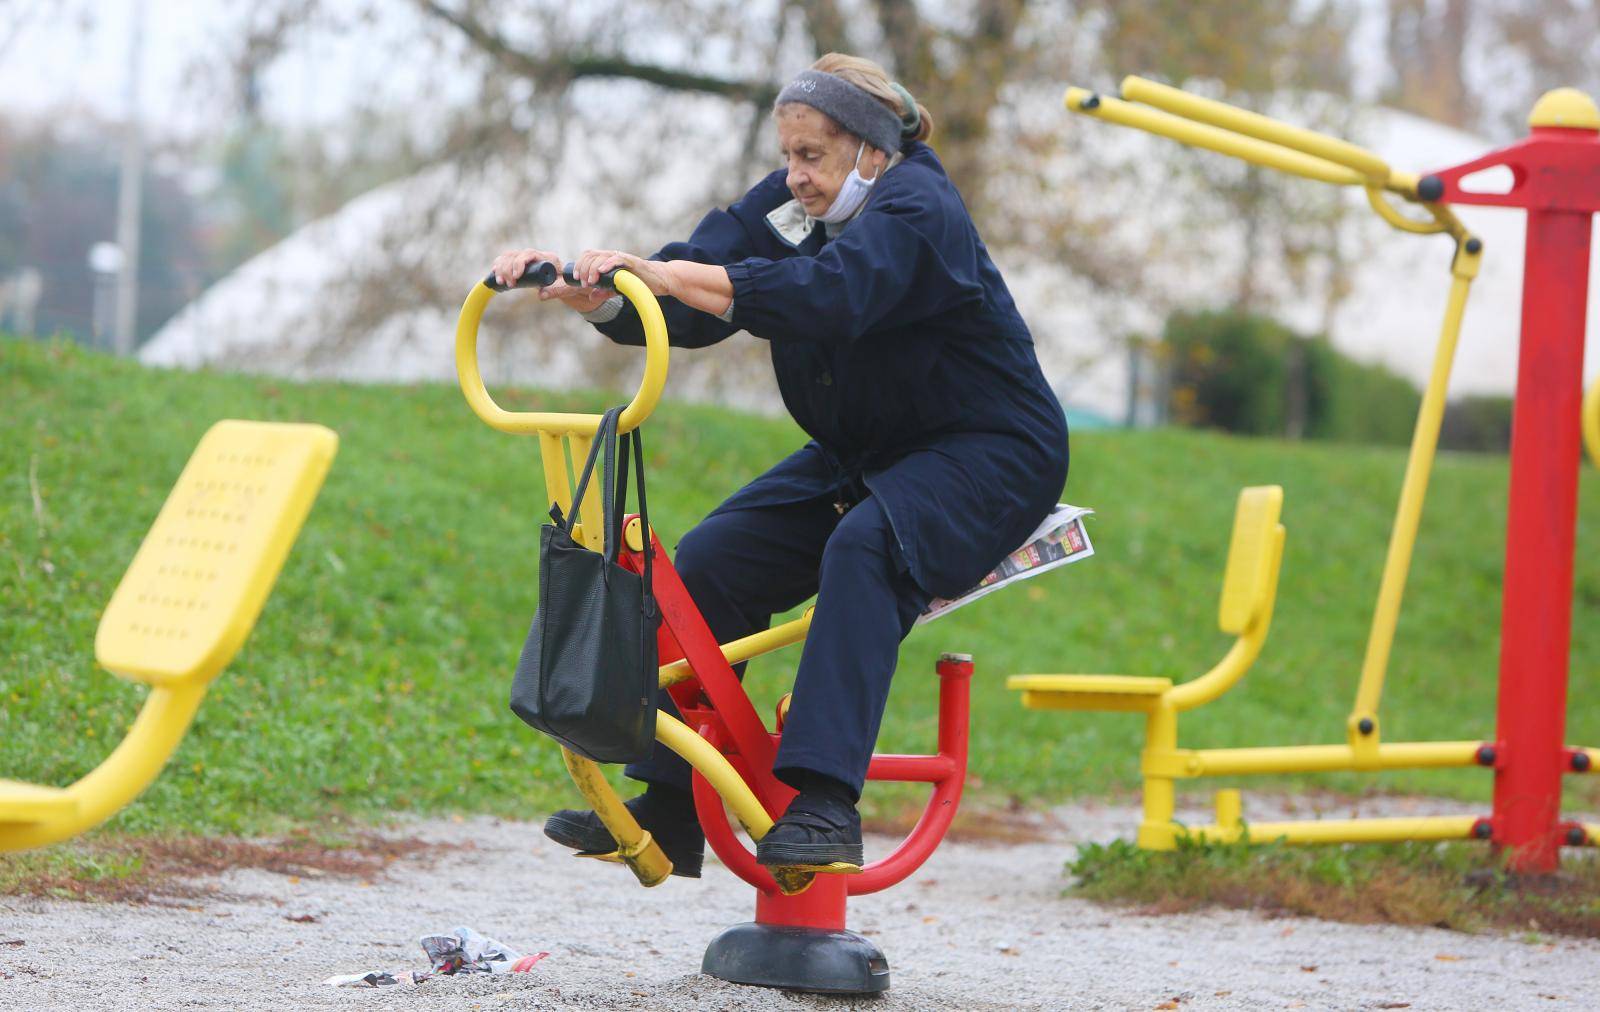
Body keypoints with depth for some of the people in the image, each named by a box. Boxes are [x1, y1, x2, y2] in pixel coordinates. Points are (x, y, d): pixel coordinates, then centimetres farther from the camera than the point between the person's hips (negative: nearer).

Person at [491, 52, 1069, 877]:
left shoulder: (916, 213, -22)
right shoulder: (788, 205, 1)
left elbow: (827, 294, -42)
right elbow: (687, 309, -9)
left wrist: (669, 274, -49)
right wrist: (581, 288, -27)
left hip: (987, 455, -8)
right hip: (861, 455, 8)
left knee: (862, 548, -36)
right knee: (710, 559, -8)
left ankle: (824, 804, -40)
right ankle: (668, 813, -3)